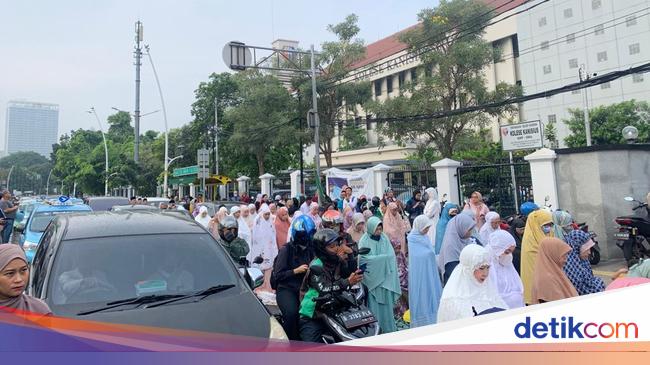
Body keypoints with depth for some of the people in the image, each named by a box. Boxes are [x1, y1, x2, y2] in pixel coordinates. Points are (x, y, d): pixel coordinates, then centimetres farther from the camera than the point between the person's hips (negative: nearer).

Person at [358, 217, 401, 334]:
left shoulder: (384, 238, 4)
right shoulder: (364, 241, -6)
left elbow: (391, 255, -1)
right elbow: (365, 259, -15)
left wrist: (377, 258, -15)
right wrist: (384, 257, -13)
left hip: (385, 278, 3)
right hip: (372, 278, -3)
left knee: (386, 303, 7)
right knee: (374, 305, 2)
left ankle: (388, 328, 20)